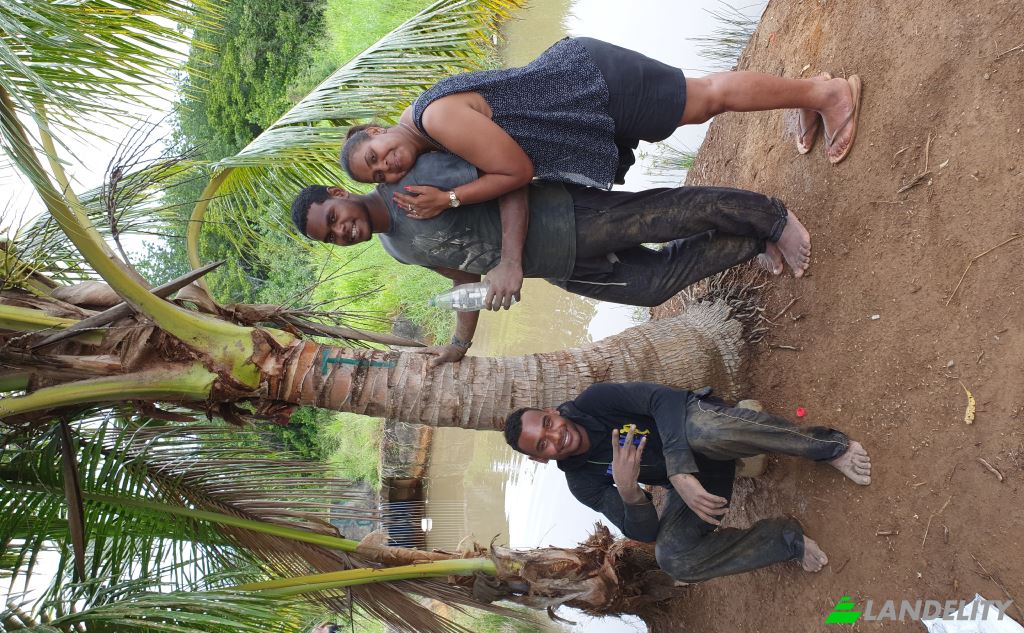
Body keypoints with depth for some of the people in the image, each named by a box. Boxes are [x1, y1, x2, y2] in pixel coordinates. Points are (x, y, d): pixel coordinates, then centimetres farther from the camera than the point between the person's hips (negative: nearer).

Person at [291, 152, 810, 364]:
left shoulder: (419, 178, -19)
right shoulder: (400, 249, 8)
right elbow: (465, 275, 21)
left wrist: (511, 260, -32)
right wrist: (461, 343, 21)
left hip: (566, 217, -7)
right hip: (564, 271, 7)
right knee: (654, 284, 6)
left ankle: (770, 218, 5)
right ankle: (753, 244, 22)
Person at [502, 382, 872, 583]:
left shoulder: (591, 402, -15)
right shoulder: (583, 484, -6)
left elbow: (664, 399, -27)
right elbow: (645, 531, -13)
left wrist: (678, 472, -41)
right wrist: (628, 492, -37)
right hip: (687, 480, 3)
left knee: (704, 430, -42)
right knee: (670, 558, -26)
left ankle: (829, 447, -25)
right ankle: (787, 540, -13)